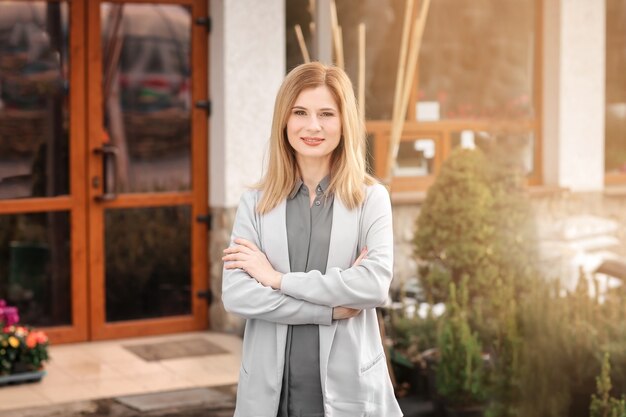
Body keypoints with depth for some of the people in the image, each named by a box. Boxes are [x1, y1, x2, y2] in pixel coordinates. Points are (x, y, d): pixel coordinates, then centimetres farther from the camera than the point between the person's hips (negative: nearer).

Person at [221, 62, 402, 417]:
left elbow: (376, 283, -14)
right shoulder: (256, 203, 4)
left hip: (349, 387, -1)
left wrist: (278, 278, -11)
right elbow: (235, 295, -7)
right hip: (271, 388, 1)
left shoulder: (371, 198, 0)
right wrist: (331, 308, -13)